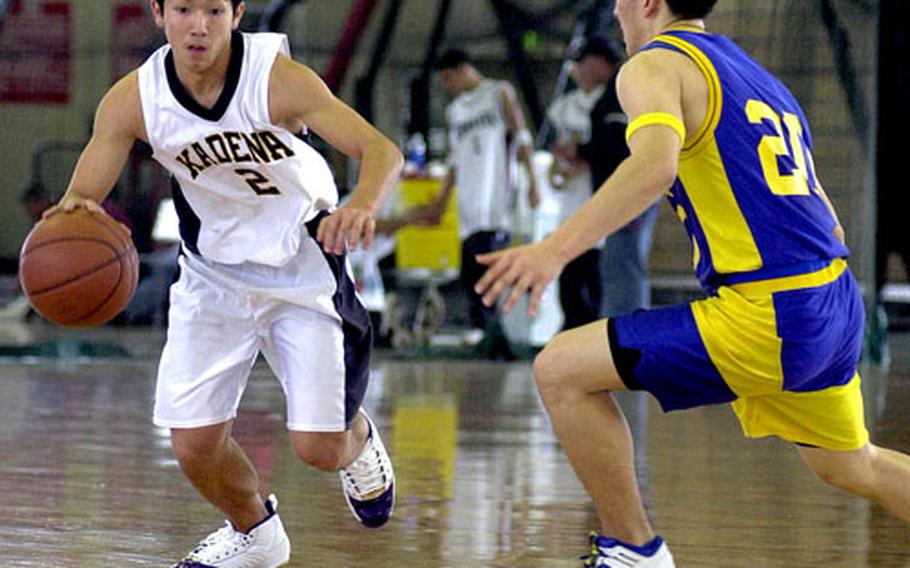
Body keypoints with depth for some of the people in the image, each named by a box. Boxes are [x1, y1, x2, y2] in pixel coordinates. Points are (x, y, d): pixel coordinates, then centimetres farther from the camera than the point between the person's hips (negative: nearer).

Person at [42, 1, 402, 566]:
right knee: (195, 444, -4)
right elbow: (82, 196, -16)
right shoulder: (133, 100, -18)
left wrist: (361, 207, -54)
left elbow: (383, 150, -31)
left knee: (319, 448, -6)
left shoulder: (278, 79, -26)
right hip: (214, 272, 3)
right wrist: (73, 210, -43)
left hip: (302, 266, -2)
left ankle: (358, 441, 34)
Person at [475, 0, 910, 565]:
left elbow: (655, 163, -27)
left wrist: (556, 248, -35)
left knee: (561, 371, -4)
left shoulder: (655, 65, -3)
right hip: (836, 305, 9)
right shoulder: (757, 77, 23)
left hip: (769, 318, -9)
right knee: (854, 467, 31)